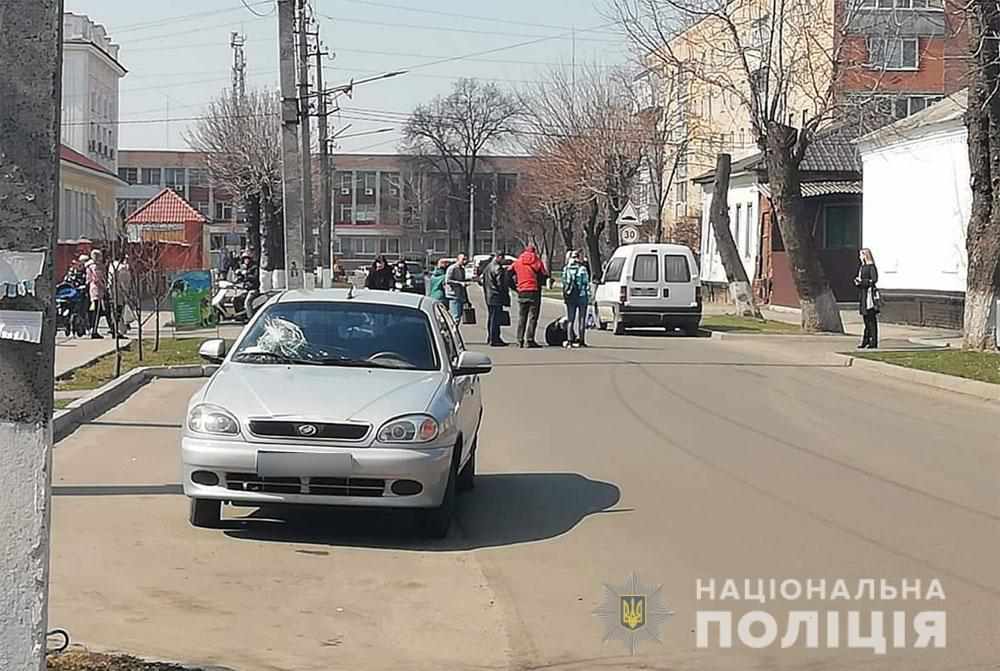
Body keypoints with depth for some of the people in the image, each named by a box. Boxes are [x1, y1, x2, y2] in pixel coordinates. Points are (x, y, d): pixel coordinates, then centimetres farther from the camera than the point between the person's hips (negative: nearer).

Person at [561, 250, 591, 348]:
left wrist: (564, 296, 9)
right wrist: (588, 296, 0)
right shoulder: (583, 269, -6)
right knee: (581, 319, 5)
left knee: (570, 320, 9)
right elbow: (587, 284, -6)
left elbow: (563, 283, 2)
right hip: (582, 296, -2)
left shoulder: (566, 269, 1)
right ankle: (580, 340, 2)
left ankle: (570, 340, 4)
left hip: (570, 297, 2)